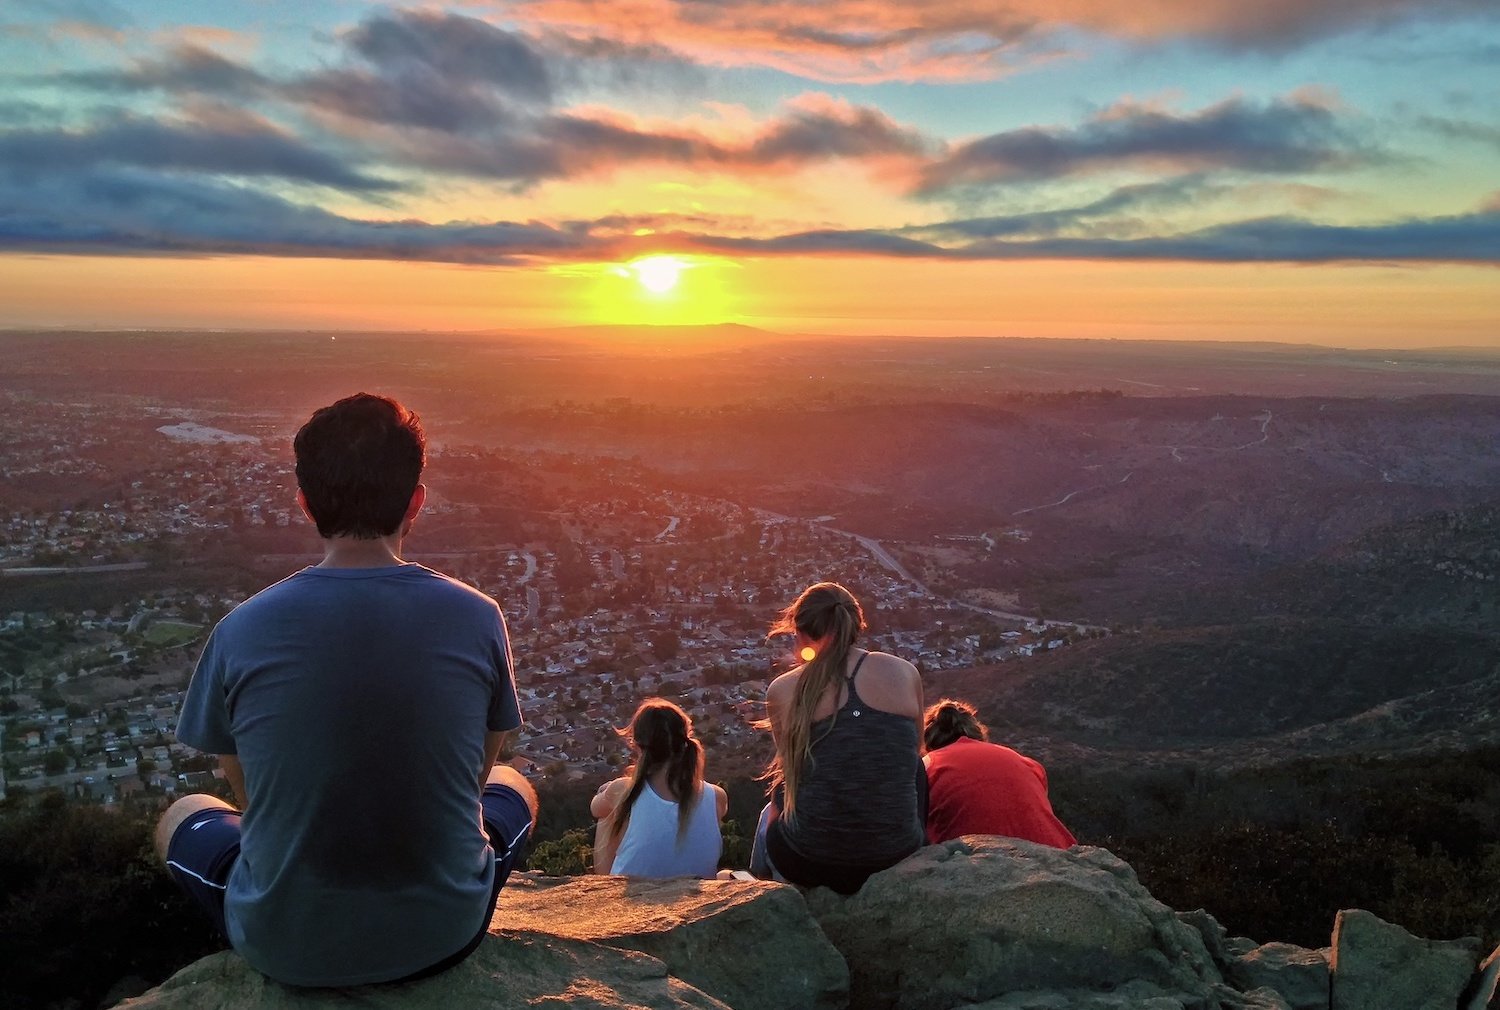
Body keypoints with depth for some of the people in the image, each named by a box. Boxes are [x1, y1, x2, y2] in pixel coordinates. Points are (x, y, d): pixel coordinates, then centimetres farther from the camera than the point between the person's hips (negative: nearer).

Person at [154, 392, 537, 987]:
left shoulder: (241, 631, -14)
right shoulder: (478, 619, -13)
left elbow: (250, 795, 3)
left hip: (286, 948, 0)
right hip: (444, 936, 1)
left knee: (181, 818, 30)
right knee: (513, 788, 30)